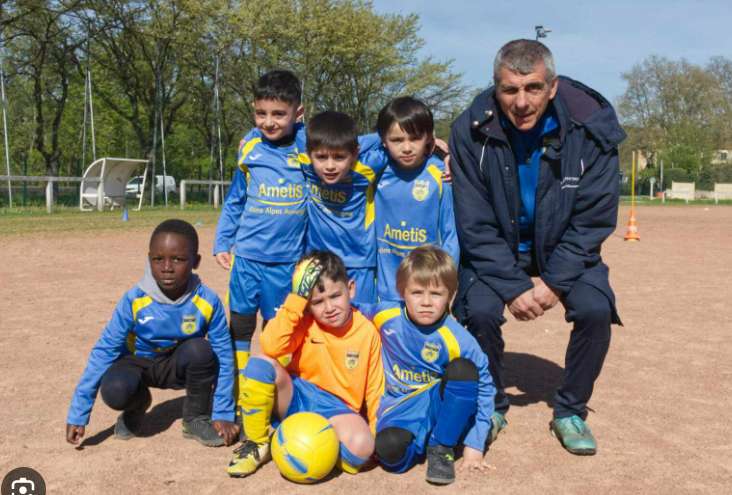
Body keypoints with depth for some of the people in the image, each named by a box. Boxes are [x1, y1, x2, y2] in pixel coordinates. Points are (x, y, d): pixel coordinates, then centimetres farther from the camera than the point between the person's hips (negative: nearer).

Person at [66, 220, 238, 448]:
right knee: (114, 390, -34)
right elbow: (104, 352, -18)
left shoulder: (208, 302, -24)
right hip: (138, 363, 0)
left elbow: (223, 356, -16)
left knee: (200, 350, -33)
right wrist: (78, 415, -17)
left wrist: (223, 414, -15)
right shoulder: (134, 301, -24)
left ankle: (196, 419, -6)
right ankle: (138, 404, 7)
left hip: (178, 365, 1)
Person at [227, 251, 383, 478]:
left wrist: (377, 435, -5)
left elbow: (375, 388, 3)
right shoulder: (306, 323, -5)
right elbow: (271, 347, -25)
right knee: (260, 364, -27)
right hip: (295, 397, 1)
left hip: (336, 410, 0)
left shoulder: (368, 331, -4)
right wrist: (296, 298, -24)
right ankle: (258, 444, -7)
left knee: (362, 446, -33)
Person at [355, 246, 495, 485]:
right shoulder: (385, 316, -8)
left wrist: (475, 446, -9)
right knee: (389, 448, -35)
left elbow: (483, 388, -8)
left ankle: (441, 447, -11)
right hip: (401, 409, 0)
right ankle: (424, 441, 1)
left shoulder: (458, 341, -17)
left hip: (441, 406, 1)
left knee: (463, 369, -30)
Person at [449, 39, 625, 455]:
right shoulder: (472, 131, -21)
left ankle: (571, 411, 3)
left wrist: (553, 282, -21)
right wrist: (512, 286, -22)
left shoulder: (591, 128, -21)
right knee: (479, 310, -24)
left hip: (565, 251, 1)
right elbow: (475, 225, -16)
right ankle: (492, 406, 5)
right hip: (495, 251, 0)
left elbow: (594, 219, -15)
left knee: (595, 309, -23)